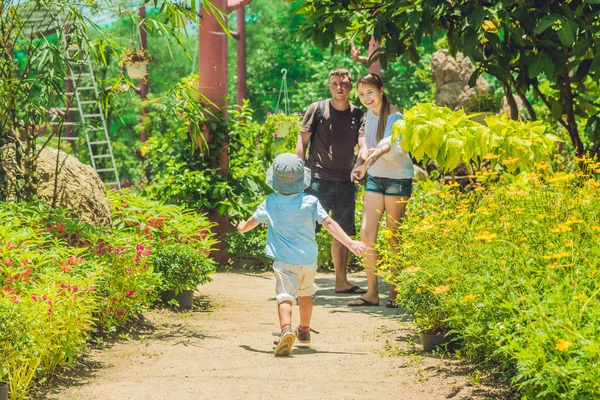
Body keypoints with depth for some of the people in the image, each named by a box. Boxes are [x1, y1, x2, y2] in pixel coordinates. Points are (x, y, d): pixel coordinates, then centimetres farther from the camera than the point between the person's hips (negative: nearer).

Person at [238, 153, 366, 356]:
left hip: (283, 260, -2)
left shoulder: (271, 203, -3)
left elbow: (253, 221, 13)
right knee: (305, 293, 24)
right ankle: (304, 331, 38)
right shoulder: (310, 202, -5)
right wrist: (350, 243, -9)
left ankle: (286, 328, -39)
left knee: (284, 296, -13)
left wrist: (243, 227, 36)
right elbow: (329, 224, -10)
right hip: (308, 259, 2)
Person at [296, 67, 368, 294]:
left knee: (343, 232, 9)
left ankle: (341, 281, 17)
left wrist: (362, 161, -25)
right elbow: (302, 142, 1)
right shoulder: (317, 109, 1)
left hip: (345, 182, 4)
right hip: (318, 179, -4)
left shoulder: (358, 116, 9)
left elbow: (363, 145, -2)